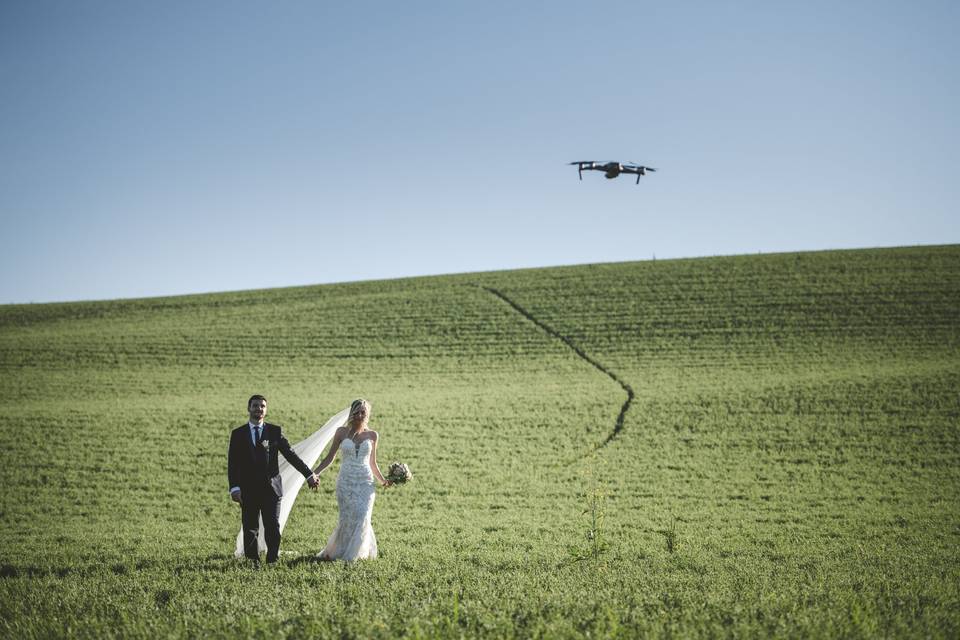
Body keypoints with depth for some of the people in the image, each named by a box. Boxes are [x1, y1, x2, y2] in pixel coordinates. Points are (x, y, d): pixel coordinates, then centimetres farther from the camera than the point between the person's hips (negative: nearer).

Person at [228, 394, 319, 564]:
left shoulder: (275, 431, 6)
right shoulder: (238, 434, 4)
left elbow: (290, 454, 5)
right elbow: (233, 463, -1)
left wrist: (309, 474, -1)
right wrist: (234, 487, -12)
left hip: (271, 488, 0)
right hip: (248, 491, 0)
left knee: (273, 528, 0)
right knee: (250, 529, 3)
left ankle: (272, 561, 10)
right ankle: (253, 561, 13)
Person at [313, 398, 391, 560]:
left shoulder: (372, 435, 6)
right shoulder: (342, 432, 2)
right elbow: (329, 458, 4)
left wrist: (382, 480, 6)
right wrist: (313, 473, -6)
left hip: (365, 482, 1)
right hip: (346, 481, -1)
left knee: (361, 518, -7)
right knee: (346, 518, -4)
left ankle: (354, 553, 8)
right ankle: (336, 551, 15)